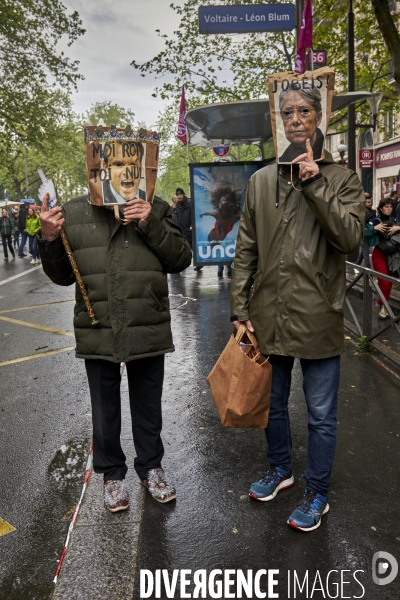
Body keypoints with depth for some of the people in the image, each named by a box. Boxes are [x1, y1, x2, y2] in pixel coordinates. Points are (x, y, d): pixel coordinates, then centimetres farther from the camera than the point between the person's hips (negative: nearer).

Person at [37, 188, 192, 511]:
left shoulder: (155, 209, -1)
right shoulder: (72, 213, 1)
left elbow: (181, 260, -5)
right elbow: (62, 275, 6)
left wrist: (152, 225, -17)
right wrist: (50, 240, -12)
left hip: (148, 332, 0)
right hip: (97, 334, 1)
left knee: (148, 406, 18)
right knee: (105, 411, 17)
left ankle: (151, 466, 41)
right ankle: (112, 473, 40)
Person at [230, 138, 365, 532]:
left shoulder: (342, 181, -1)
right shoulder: (262, 181, 6)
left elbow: (349, 238, -17)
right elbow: (245, 252, 5)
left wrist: (315, 184, -19)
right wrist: (239, 308, 1)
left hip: (317, 320, -3)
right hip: (268, 318, 3)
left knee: (321, 416, 10)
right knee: (272, 404, 20)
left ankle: (317, 493, 32)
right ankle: (280, 469, 45)